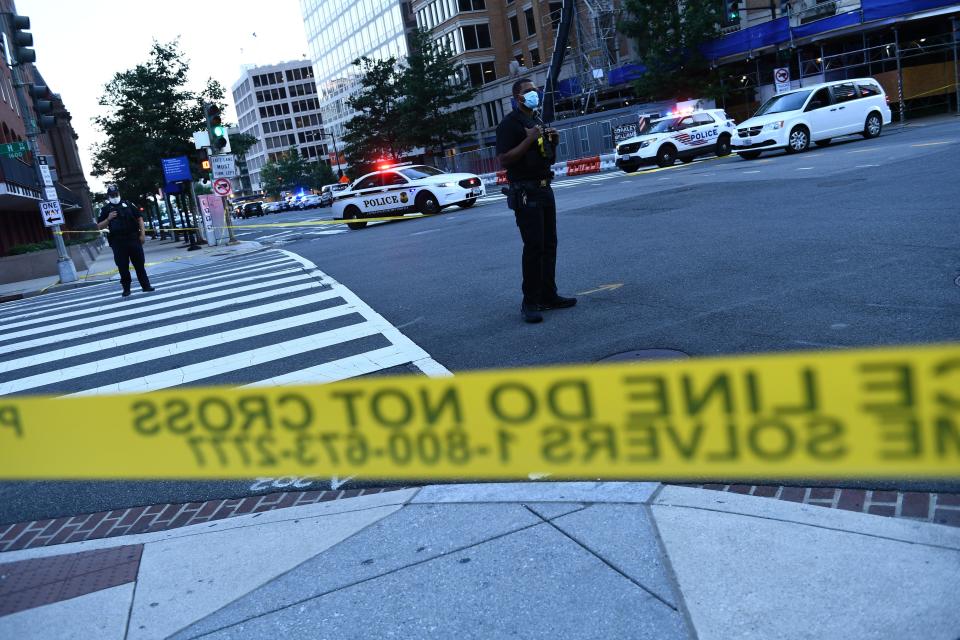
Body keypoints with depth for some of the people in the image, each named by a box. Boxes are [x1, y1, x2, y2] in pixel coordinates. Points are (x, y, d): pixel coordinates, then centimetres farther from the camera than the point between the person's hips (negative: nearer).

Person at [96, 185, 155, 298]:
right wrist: (108, 219, -10)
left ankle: (146, 285, 7)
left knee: (139, 264, 2)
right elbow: (99, 226, 7)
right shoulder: (106, 209, 9)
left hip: (133, 239, 0)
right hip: (118, 243, 0)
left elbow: (139, 218, 9)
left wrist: (142, 234, 0)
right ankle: (126, 289, 9)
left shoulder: (128, 204, 10)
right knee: (123, 267, 1)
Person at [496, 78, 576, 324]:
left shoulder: (538, 121, 18)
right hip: (525, 192, -9)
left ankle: (548, 296, 16)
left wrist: (553, 141, 6)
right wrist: (528, 139, -23)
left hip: (544, 189, 9)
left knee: (549, 244, 9)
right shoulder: (510, 123, -9)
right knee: (533, 246, -11)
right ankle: (529, 303, -6)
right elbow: (503, 160, -17)